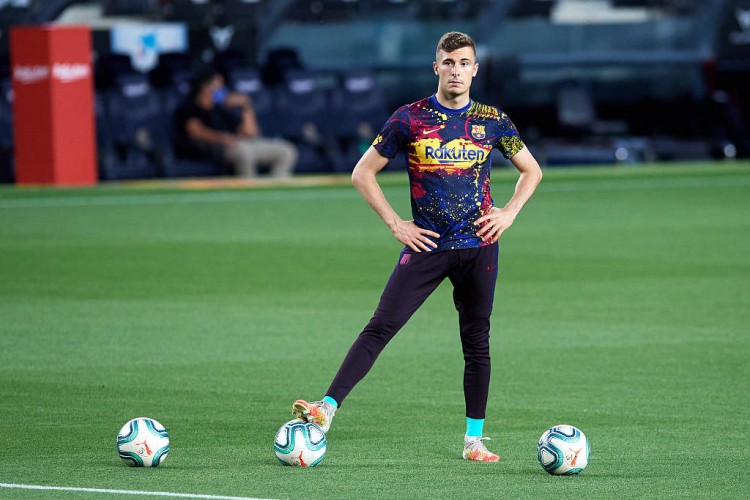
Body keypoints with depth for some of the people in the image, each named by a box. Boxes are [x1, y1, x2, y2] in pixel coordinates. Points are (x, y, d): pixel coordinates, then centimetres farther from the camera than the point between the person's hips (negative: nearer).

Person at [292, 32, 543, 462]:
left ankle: (475, 440, 12)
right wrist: (396, 224, -3)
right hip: (427, 245, -2)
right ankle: (327, 408, -19)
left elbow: (531, 170, 18)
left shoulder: (492, 121, 4)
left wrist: (509, 213, 2)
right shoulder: (410, 119, -1)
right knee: (380, 328, -12)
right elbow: (363, 173, 5)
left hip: (478, 246, 2)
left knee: (477, 342, 5)